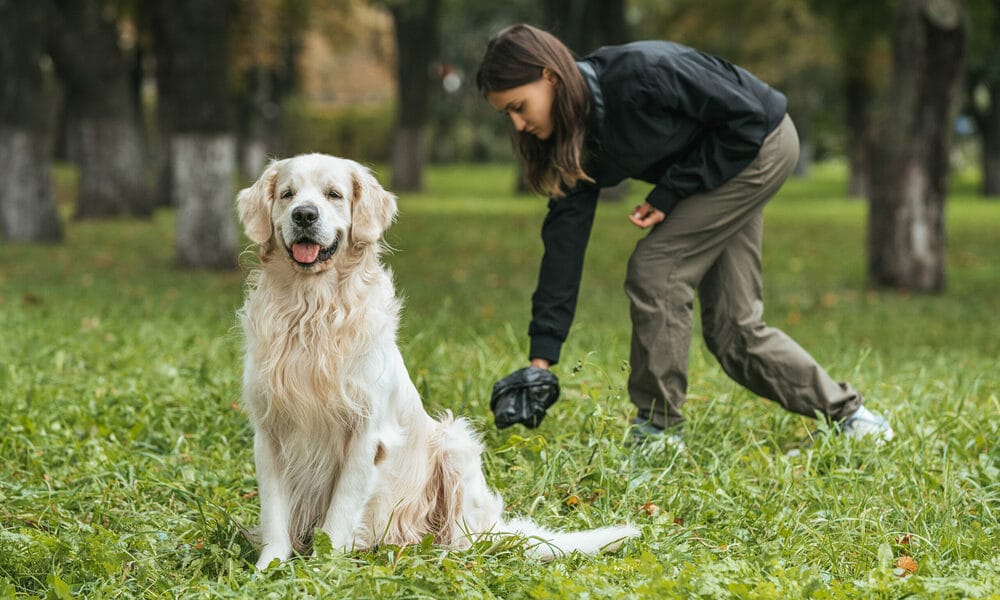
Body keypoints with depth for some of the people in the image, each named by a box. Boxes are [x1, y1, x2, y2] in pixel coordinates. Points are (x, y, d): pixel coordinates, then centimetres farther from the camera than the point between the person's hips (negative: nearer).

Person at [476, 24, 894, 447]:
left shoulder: (639, 73, -33)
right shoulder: (575, 139, -8)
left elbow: (746, 115, -24)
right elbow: (565, 240, -9)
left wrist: (670, 193, -22)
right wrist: (542, 354, -13)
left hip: (761, 143, -8)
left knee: (655, 267, -16)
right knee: (732, 326, 5)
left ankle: (657, 430, -7)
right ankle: (845, 413, 22)